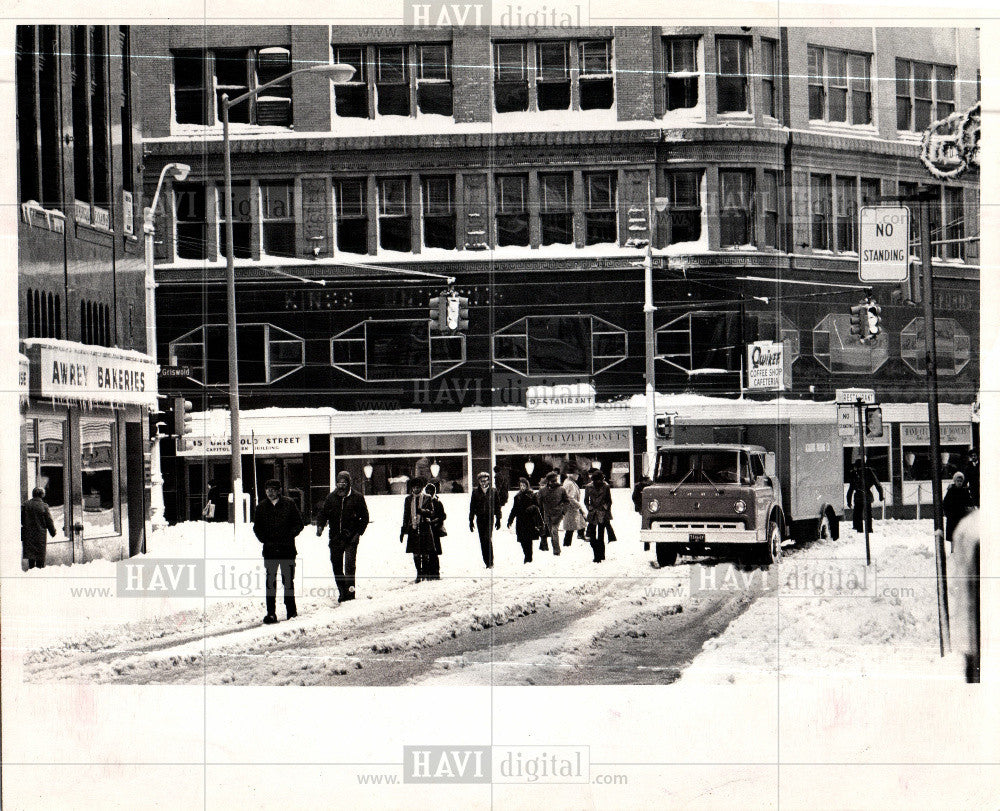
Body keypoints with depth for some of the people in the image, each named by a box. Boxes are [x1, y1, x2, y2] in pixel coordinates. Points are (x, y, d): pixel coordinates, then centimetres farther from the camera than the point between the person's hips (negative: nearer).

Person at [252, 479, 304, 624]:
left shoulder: (289, 504, 1)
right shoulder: (261, 507, 7)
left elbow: (299, 524, 4)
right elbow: (257, 528, 14)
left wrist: (289, 536, -9)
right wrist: (265, 540, -2)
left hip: (287, 548, -1)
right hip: (270, 549, 1)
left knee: (288, 580, 5)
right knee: (270, 582, -2)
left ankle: (291, 611, 15)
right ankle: (271, 613, -1)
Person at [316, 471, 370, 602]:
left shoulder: (357, 497, 1)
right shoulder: (331, 497, 9)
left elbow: (364, 517, 4)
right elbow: (323, 513, 12)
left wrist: (358, 533, -6)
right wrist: (320, 525, -8)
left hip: (350, 538, -4)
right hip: (335, 538, 4)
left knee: (350, 565, -12)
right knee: (336, 565, 6)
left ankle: (350, 591, -9)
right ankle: (342, 591, 16)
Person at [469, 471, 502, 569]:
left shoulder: (493, 491, 4)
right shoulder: (475, 492, 7)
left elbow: (497, 506, 7)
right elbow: (472, 507, 9)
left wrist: (498, 520, 5)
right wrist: (471, 522, 6)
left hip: (490, 518, -3)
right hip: (480, 519, 3)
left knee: (487, 538, -16)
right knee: (482, 541, 5)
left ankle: (490, 562, -11)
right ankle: (487, 562, 13)